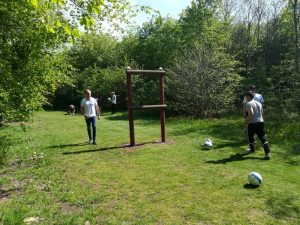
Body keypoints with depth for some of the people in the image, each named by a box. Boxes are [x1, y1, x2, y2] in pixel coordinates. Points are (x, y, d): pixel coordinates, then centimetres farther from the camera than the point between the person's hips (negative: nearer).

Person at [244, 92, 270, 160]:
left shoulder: (249, 104, -11)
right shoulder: (259, 103, 14)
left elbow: (251, 114, -22)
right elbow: (261, 113, 20)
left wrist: (246, 119, -8)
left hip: (252, 123, -6)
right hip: (260, 122, 6)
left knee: (250, 137, 17)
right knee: (263, 138, 0)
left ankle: (252, 149, 33)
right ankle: (267, 153, -11)